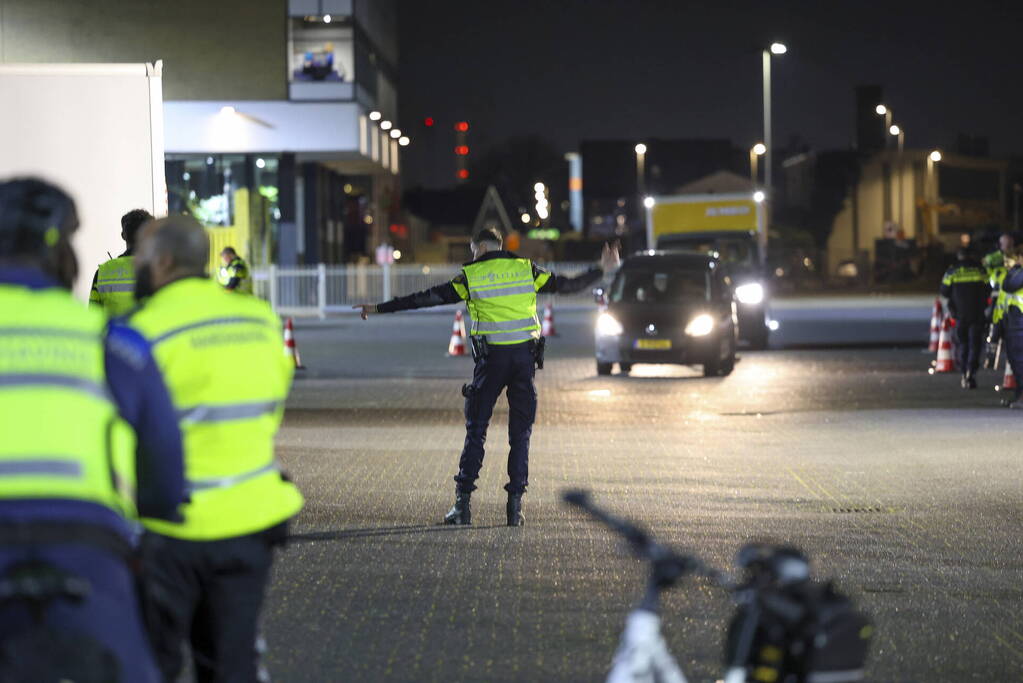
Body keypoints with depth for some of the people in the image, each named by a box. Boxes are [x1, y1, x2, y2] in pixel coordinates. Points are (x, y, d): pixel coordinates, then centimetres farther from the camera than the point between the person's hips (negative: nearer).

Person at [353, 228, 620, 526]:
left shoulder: (471, 275, 1)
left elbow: (428, 298, 1)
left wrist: (379, 308, 6)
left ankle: (463, 502, -1)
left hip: (492, 357, -2)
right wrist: (601, 270, 29)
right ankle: (515, 504, 3)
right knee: (520, 432, 7)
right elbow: (566, 285, 14)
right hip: (525, 355, 2)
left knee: (476, 431, 4)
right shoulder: (526, 268, 7)